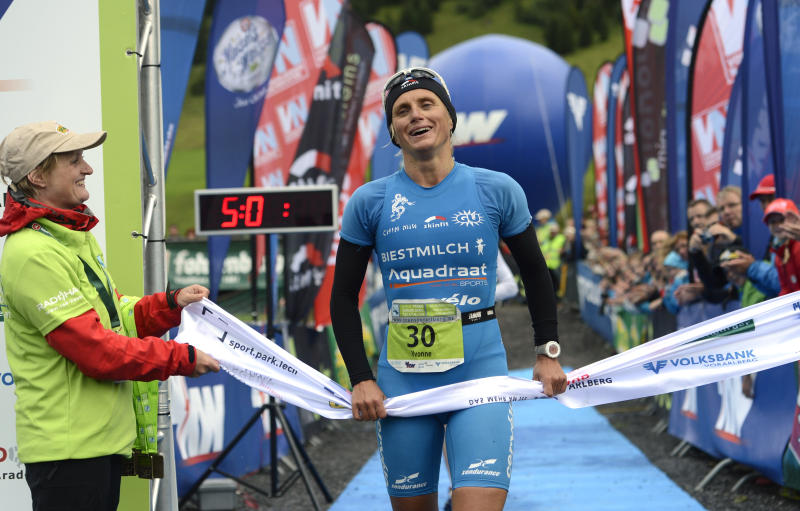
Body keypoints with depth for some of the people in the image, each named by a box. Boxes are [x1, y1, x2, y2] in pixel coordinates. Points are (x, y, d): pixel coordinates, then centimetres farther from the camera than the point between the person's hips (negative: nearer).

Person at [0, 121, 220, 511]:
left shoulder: (75, 237, 14)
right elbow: (97, 351, -21)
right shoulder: (34, 254, -19)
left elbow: (112, 317, 22)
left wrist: (171, 304, 7)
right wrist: (182, 359, -14)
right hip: (67, 448, -10)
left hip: (103, 436, 10)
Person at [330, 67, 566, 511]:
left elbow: (535, 274, 13)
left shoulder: (497, 191, 1)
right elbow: (343, 297, 8)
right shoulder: (369, 202, 2)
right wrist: (361, 379, 0)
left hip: (480, 374, -1)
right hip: (402, 382, 1)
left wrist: (548, 352, 10)